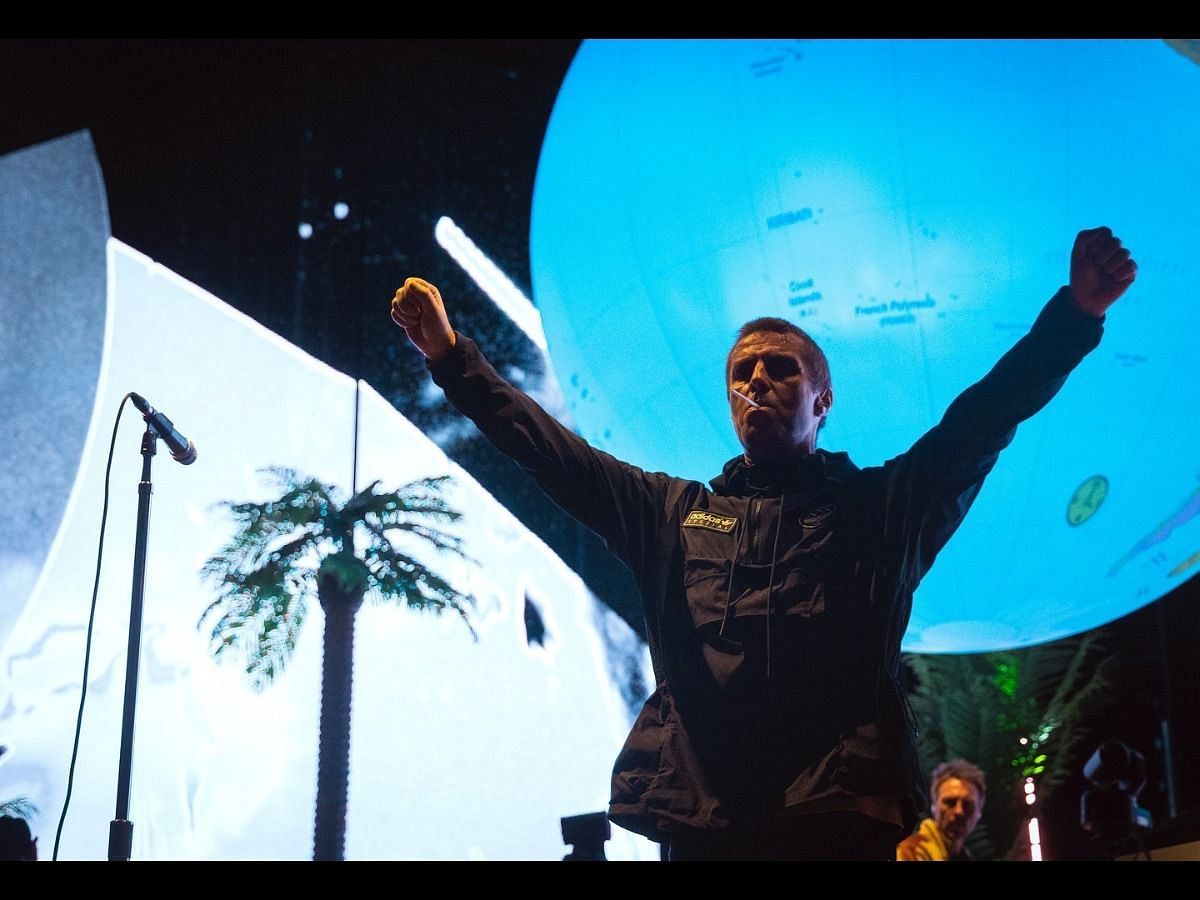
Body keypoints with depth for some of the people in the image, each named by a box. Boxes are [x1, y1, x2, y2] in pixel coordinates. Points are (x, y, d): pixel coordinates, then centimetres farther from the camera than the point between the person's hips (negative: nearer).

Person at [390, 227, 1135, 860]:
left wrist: (1073, 317, -10)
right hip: (699, 824, 2)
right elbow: (550, 448, 17)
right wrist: (454, 358, 9)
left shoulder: (886, 507, 14)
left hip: (843, 824, -2)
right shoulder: (673, 514, 21)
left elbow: (985, 417, 3)